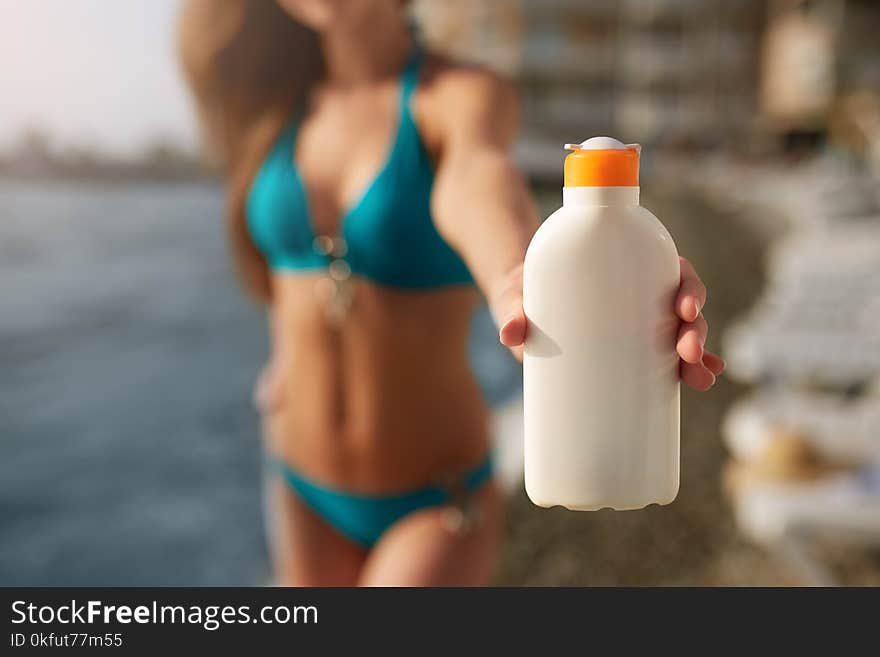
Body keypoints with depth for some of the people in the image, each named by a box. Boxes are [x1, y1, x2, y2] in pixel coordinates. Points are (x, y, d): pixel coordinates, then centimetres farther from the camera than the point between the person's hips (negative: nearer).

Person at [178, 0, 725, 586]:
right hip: (306, 491, 5)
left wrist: (520, 290, -62)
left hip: (437, 502, -4)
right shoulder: (274, 96, -2)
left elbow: (472, 181, -42)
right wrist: (290, 347, 8)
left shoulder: (466, 96, -17)